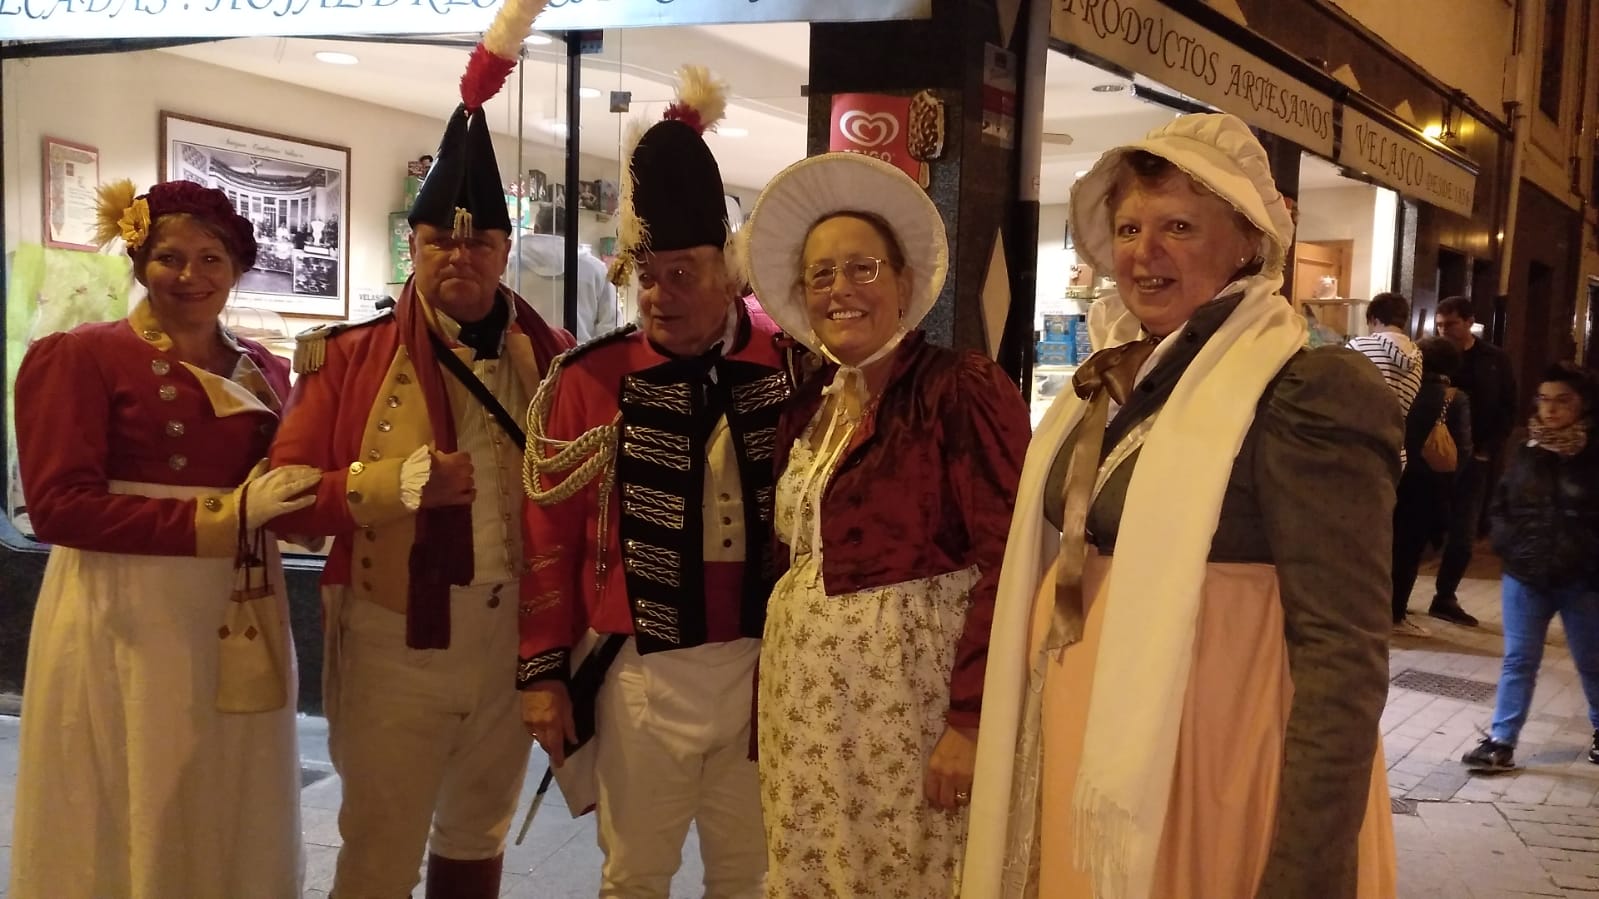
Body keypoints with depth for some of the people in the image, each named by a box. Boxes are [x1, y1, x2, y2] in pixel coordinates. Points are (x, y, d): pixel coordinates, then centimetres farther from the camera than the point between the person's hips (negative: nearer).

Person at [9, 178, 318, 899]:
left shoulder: (263, 370, 12)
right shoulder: (79, 357, -4)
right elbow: (57, 507, -13)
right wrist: (221, 516, -19)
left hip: (241, 618, 5)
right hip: (126, 621, -4)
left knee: (234, 820, 12)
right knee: (133, 824, 5)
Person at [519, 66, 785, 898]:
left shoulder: (790, 372, -1)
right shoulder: (592, 380, -5)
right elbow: (550, 534, -2)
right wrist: (543, 669, -2)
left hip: (767, 663, 2)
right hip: (642, 669, -1)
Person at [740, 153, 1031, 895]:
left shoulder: (961, 389, -12)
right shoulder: (807, 407, 11)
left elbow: (1007, 560, -18)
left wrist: (970, 717, -21)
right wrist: (782, 686, 11)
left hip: (911, 689, -7)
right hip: (807, 694, 7)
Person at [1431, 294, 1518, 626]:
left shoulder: (1496, 360, 5)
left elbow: (1507, 411, 7)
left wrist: (1487, 450, -4)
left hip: (1473, 459, 2)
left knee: (1463, 534, 6)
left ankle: (1445, 598, 19)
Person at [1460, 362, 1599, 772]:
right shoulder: (1524, 452, 1)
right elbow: (1498, 508, 9)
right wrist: (1511, 544, -5)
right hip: (1525, 577, 2)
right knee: (1518, 661, 5)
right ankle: (1501, 743, 8)